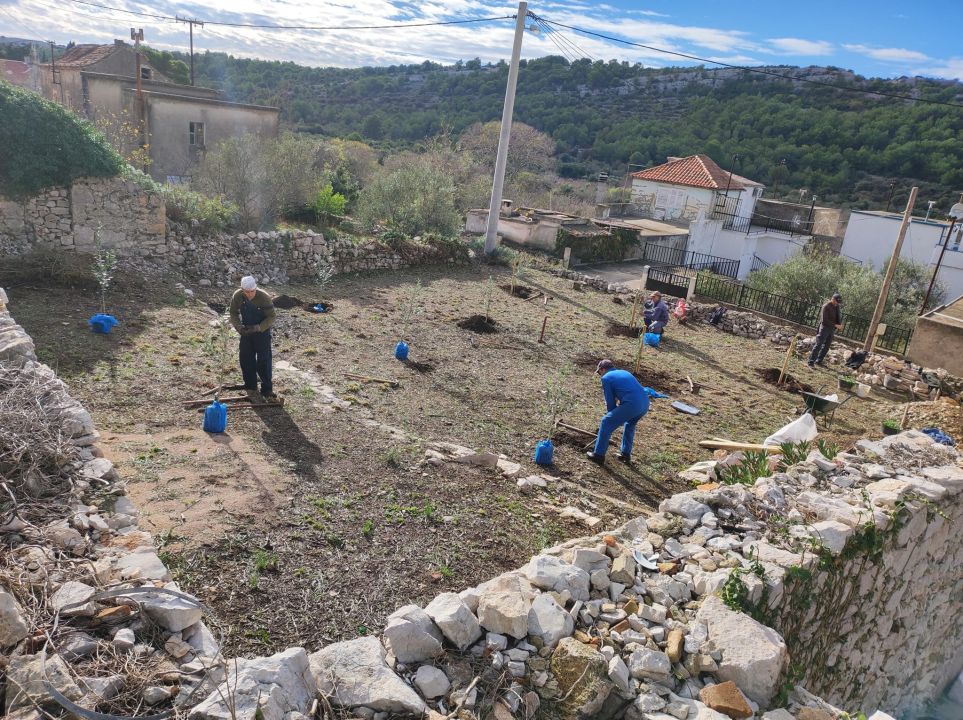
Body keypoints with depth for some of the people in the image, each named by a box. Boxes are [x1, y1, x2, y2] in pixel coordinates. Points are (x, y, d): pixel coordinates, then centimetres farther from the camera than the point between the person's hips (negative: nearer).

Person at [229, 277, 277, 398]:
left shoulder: (264, 297, -24)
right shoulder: (237, 296, -14)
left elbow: (271, 316, -17)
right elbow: (233, 313, 0)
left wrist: (258, 327, -29)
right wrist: (238, 326, -18)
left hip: (262, 332, -4)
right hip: (246, 332, 4)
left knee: (263, 361, -4)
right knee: (245, 359, 11)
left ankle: (267, 388, 2)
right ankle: (250, 385, 27)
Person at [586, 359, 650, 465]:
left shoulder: (606, 378, 10)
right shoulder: (624, 372, 32)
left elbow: (610, 401, 8)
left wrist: (613, 416, 23)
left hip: (632, 404, -7)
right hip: (645, 403, 7)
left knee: (606, 423, 10)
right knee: (629, 425, 33)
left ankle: (599, 455, 16)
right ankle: (626, 454, 37)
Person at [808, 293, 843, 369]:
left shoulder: (836, 306, 9)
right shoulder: (826, 306, -14)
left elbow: (838, 317, 20)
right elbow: (824, 320, -19)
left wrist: (839, 324, 3)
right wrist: (835, 325, -21)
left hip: (832, 329, 8)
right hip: (825, 327, -8)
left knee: (826, 346, 10)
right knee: (818, 345, -7)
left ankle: (819, 361, 19)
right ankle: (811, 362, -6)